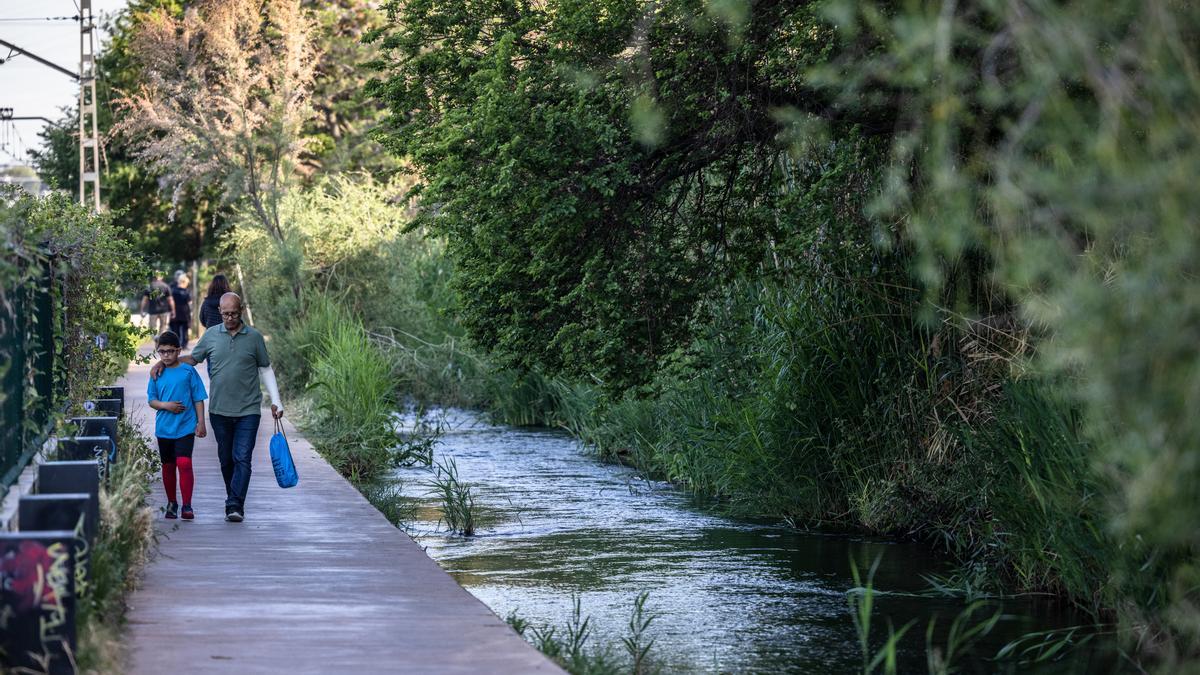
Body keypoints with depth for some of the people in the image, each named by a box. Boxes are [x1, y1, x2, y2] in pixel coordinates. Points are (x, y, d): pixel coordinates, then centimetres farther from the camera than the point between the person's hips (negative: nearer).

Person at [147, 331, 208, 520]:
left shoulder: (188, 371, -1)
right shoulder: (157, 374, 6)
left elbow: (198, 399, 1)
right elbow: (151, 400, 7)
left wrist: (201, 423, -3)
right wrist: (166, 405, -12)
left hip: (185, 427, -3)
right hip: (164, 428, 3)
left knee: (184, 463, -15)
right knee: (168, 466, 12)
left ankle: (187, 506, -12)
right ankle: (171, 503, 27)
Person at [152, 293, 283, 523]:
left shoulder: (254, 337, 1)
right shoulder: (211, 335, 5)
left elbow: (266, 369, 9)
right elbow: (192, 359, 17)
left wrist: (276, 401, 5)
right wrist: (163, 362, 4)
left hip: (248, 411, -2)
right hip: (219, 410, 2)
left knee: (242, 459, -11)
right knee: (226, 459, 10)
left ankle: (235, 506, -14)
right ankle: (234, 501, 24)